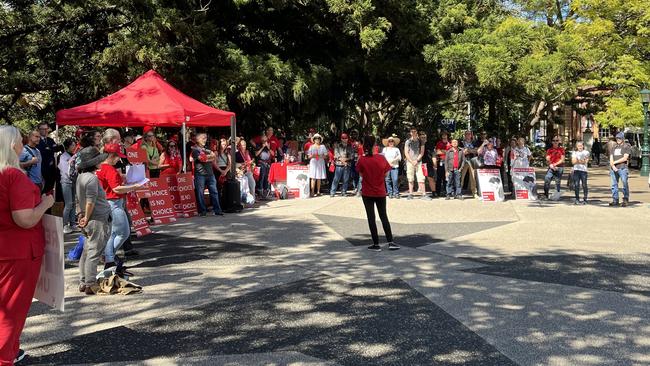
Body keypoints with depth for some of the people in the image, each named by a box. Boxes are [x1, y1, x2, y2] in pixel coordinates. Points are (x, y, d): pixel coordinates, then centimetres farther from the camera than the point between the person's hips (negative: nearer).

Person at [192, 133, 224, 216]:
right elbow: (201, 158, -14)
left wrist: (207, 159, -9)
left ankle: (217, 210, 5)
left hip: (210, 173, 5)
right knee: (200, 193, -2)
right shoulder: (195, 149, 0)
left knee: (214, 191, 2)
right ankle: (202, 211, 5)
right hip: (200, 174, -5)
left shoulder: (207, 149, 19)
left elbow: (214, 157, 6)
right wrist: (210, 156, 0)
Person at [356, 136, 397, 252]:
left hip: (367, 193, -2)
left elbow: (361, 174, -4)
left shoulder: (362, 160, -13)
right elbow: (385, 174, -1)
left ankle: (376, 244, 7)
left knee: (371, 218, 6)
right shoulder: (381, 158, -8)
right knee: (384, 216, 14)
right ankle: (390, 242, 10)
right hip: (381, 192, 2)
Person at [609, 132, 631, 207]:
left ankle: (625, 200, -2)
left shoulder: (627, 146, 4)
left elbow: (625, 158, -6)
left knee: (625, 184, -6)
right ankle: (615, 200, 9)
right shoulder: (614, 147, 19)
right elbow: (611, 158, 11)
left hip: (622, 168, -5)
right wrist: (613, 166, -6)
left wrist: (615, 162, -5)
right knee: (614, 184, 4)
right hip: (613, 168, 5)